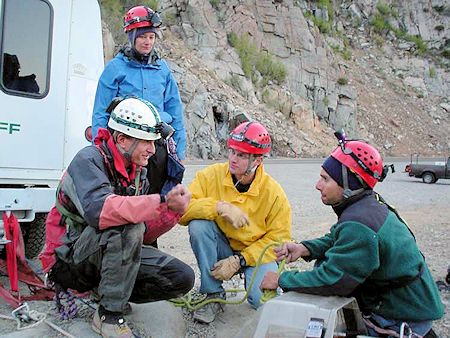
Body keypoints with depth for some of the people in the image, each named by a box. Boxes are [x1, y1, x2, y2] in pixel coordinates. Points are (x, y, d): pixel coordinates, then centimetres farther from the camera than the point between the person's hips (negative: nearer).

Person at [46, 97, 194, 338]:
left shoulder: (137, 171, 6)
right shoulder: (89, 160, -17)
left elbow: (144, 233, 3)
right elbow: (99, 211, -38)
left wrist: (172, 212, -15)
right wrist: (162, 202, -39)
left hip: (117, 251, 7)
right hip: (73, 257, -7)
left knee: (182, 278, -8)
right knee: (127, 226, -35)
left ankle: (109, 293, 7)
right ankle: (109, 315, -20)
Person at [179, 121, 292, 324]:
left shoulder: (274, 193, -13)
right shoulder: (212, 175, -12)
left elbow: (278, 238, -11)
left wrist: (238, 261, -19)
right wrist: (219, 207, -33)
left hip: (256, 253, -2)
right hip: (221, 249, 2)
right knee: (198, 225, -28)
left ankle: (251, 277, 11)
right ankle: (214, 295, -12)